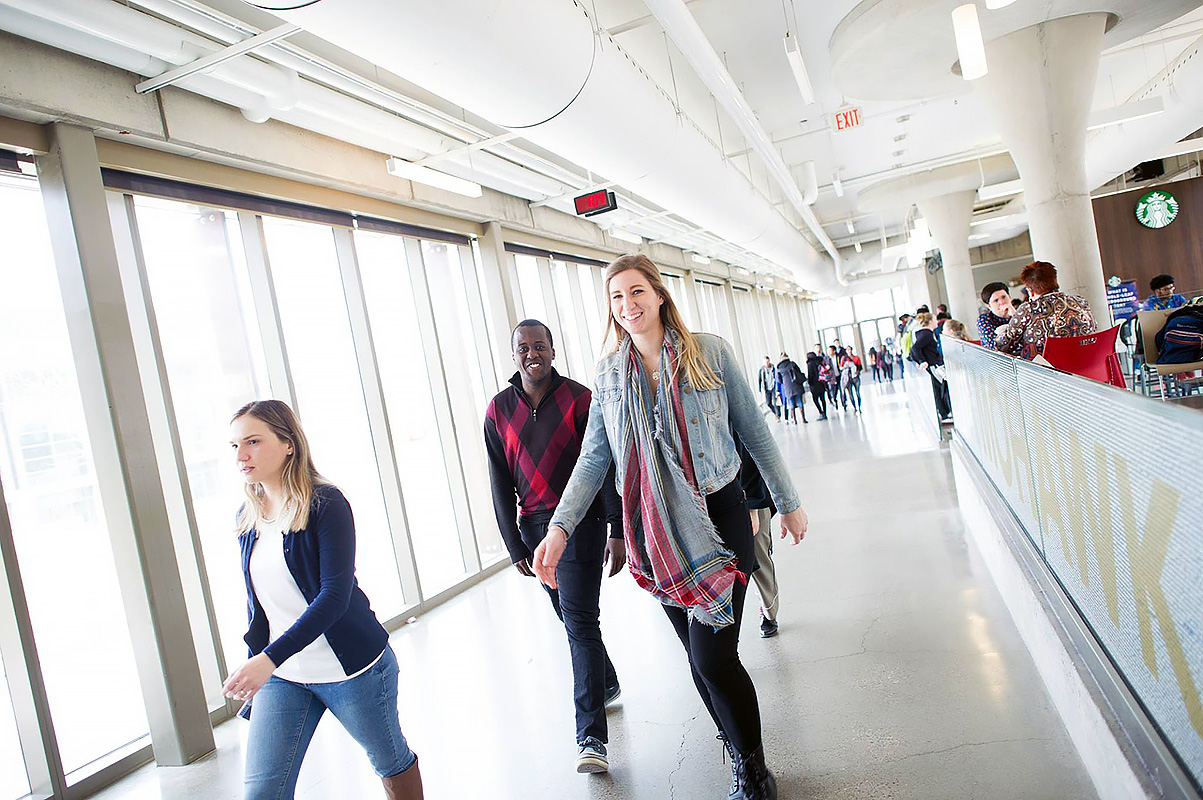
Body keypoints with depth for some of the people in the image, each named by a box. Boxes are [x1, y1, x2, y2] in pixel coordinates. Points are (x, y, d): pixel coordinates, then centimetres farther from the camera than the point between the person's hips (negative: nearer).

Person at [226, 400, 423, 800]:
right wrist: (254, 664, 14)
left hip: (351, 667, -5)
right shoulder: (248, 516, 3)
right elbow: (256, 602, 13)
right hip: (281, 676, 5)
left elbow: (335, 596, -23)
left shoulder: (326, 504, -16)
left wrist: (270, 659, -30)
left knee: (391, 761, 16)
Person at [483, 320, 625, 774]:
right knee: (570, 615, 16)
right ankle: (607, 683, 40)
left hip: (580, 521, -4)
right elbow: (501, 484, 5)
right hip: (533, 527, 4)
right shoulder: (499, 410, 3)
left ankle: (591, 736, -5)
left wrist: (618, 531, -11)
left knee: (579, 620, -9)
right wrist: (515, 545, 3)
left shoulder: (579, 399, -6)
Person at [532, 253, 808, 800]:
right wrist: (560, 528, -6)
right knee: (699, 655, 13)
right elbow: (593, 459, 4)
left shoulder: (709, 352, -3)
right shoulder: (610, 374, 4)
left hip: (718, 519, -3)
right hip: (655, 533, 3)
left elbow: (754, 432, 3)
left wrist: (788, 502, 8)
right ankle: (741, 754, 38)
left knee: (713, 656, -8)